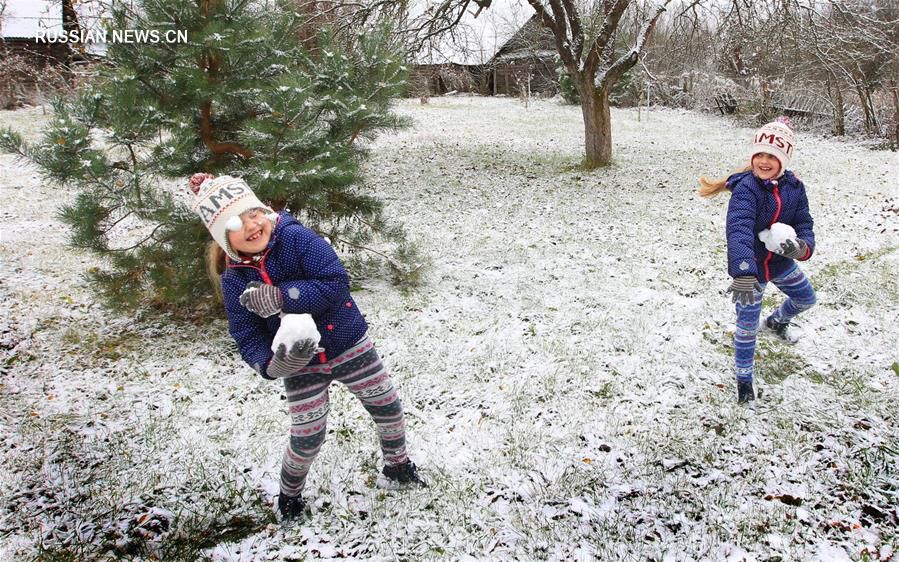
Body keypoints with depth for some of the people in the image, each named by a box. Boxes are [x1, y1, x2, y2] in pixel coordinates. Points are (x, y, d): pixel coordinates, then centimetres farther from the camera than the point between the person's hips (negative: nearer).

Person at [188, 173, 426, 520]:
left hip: (349, 345, 0)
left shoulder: (296, 238, -20)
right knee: (307, 440, 4)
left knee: (388, 409, 13)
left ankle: (398, 467, 43)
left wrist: (281, 297, -34)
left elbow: (336, 283, -27)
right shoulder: (234, 281, -12)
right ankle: (289, 494, 36)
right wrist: (273, 365, -32)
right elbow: (248, 339, -10)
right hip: (301, 366, 1)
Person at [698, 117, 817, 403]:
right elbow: (739, 231, -43)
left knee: (806, 298, 28)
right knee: (746, 326, 4)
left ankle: (777, 321, 60)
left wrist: (803, 247, -30)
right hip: (750, 268, -6)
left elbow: (804, 223, -4)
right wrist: (744, 273, -57)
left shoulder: (794, 187, -8)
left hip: (781, 262, 6)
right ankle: (744, 379, 25)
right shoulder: (746, 189, -29)